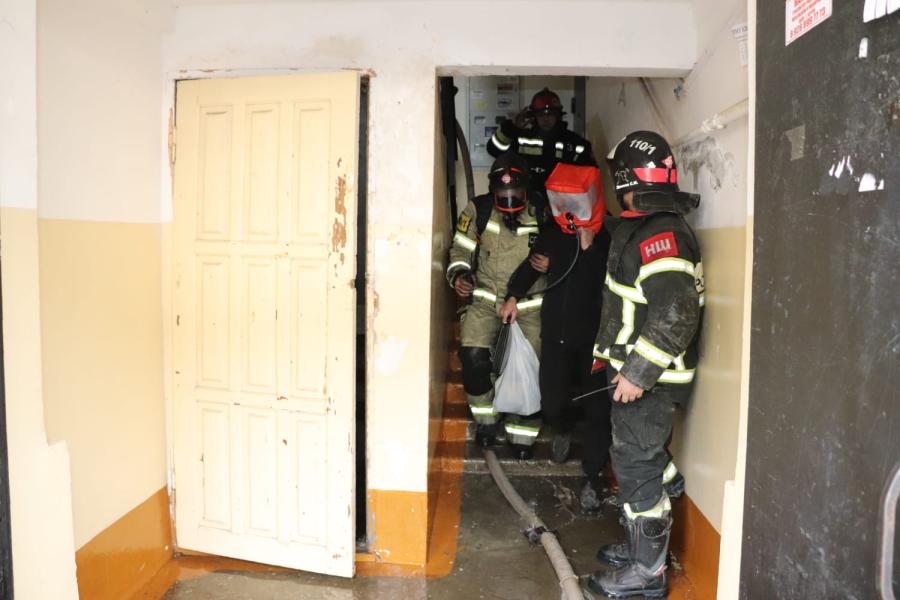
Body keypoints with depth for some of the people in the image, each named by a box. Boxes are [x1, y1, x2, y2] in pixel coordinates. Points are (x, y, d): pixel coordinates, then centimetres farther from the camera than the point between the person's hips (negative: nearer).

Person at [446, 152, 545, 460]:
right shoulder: (478, 210, -5)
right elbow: (460, 249, 6)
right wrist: (459, 274, -13)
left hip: (528, 305, 0)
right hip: (486, 299, 0)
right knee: (473, 356, -19)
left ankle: (521, 435, 15)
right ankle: (486, 419, 8)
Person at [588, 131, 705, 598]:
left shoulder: (659, 234, -21)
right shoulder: (646, 227, 13)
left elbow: (676, 312, -29)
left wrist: (637, 373, -26)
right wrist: (614, 354, 26)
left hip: (647, 379, -10)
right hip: (637, 370, 10)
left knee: (637, 467, 0)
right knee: (636, 463, 20)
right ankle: (641, 545, 37)